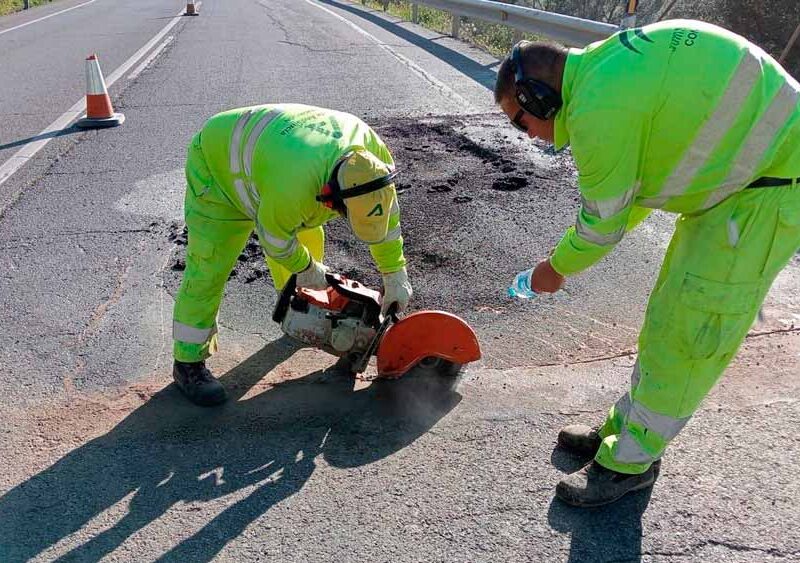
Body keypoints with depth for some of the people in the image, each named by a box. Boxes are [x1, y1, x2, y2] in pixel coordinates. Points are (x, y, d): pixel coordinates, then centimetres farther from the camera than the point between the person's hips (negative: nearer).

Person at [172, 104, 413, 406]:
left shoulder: (371, 150, -25)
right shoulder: (294, 189, -45)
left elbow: (387, 214, -9)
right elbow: (274, 239, -24)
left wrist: (395, 275, -5)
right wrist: (307, 269, -5)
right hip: (218, 166, -7)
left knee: (308, 239, 14)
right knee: (209, 268, -9)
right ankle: (188, 362, 4)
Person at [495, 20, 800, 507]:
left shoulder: (599, 109, -26)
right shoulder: (607, 66, 4)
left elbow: (603, 223, -16)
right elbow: (639, 181, 14)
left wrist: (557, 268, 4)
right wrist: (570, 256, 13)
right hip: (738, 169, 10)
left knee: (689, 330, -5)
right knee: (669, 313, 14)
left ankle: (630, 461, 10)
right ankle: (626, 429, 28)